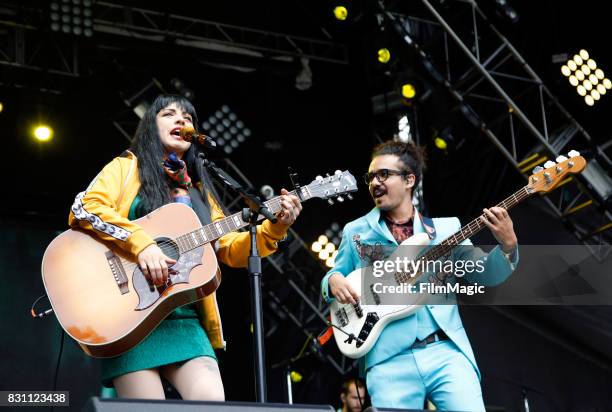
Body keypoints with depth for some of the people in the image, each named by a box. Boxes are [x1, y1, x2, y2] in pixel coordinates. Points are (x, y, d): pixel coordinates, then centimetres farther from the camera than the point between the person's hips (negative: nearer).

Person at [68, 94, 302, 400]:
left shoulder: (198, 191, 24)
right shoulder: (128, 167, 9)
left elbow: (231, 251, 18)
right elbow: (83, 209, -7)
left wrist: (276, 226, 2)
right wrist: (140, 242, -19)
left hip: (186, 318, 5)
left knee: (213, 402, -16)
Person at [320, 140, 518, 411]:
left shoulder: (446, 228, 12)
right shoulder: (355, 232, 14)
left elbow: (485, 275, 8)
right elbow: (334, 277, 20)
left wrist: (507, 246, -11)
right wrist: (334, 281, -4)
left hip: (447, 350, 0)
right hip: (390, 359, 0)